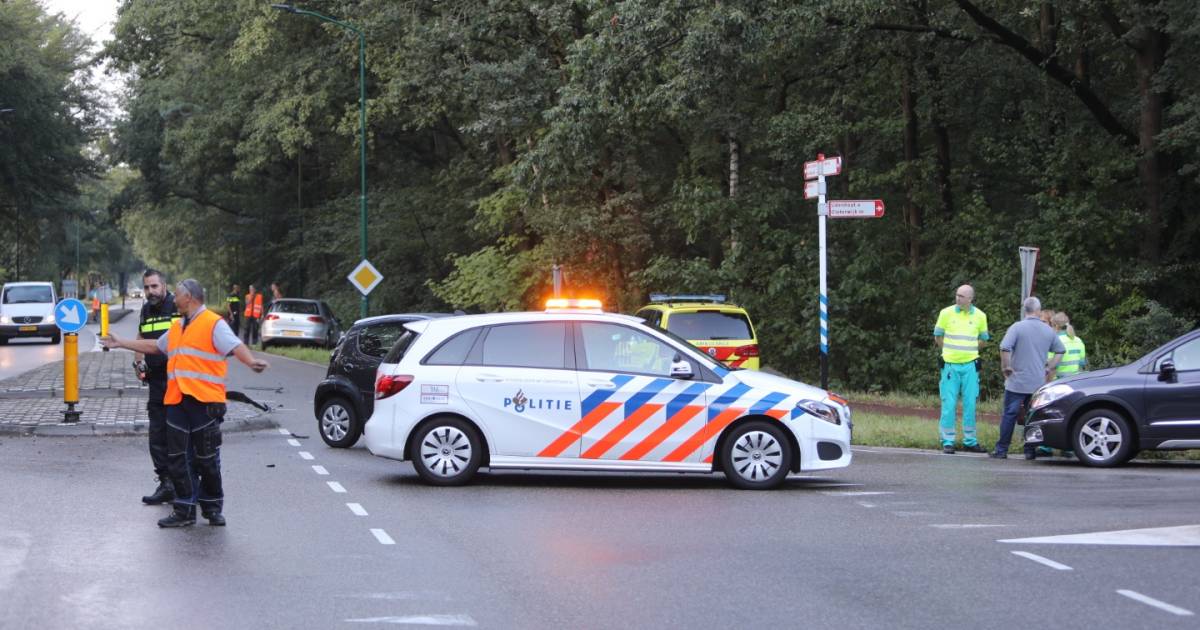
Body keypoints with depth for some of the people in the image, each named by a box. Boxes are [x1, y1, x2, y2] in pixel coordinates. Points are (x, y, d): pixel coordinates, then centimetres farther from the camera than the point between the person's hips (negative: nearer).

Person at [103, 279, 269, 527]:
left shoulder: (213, 323, -5)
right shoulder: (177, 327, 21)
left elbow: (235, 346, -19)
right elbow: (154, 346, 36)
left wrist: (251, 361, -38)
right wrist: (120, 343, 41)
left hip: (205, 401, -7)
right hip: (176, 402, 7)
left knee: (207, 459, 2)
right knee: (179, 458, 5)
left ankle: (213, 508, 15)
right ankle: (185, 510, 11)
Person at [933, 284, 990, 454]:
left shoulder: (979, 316, 2)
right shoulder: (946, 313, -1)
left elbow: (983, 339, 15)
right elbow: (938, 336, 9)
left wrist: (969, 351, 8)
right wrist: (950, 351, 7)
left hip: (970, 365, 1)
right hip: (950, 364, -1)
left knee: (970, 404, 5)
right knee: (949, 404, -1)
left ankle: (970, 441, 14)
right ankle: (947, 442, 5)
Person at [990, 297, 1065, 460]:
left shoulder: (1017, 327, -9)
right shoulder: (1048, 331, 6)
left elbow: (1004, 348, -20)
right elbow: (1060, 351, 15)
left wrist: (1006, 367, -8)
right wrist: (1049, 368, 17)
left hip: (1017, 381, -4)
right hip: (1039, 383, 4)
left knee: (1009, 415, 1)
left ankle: (1001, 450, 3)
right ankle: (1030, 451, 11)